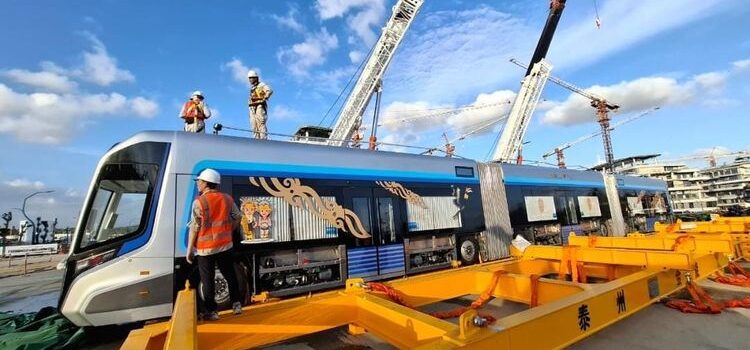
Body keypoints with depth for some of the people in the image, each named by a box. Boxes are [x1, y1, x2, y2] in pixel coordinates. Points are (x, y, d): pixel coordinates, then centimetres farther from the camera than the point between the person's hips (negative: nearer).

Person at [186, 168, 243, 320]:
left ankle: (211, 311, 18)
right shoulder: (227, 199, 1)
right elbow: (237, 217, 8)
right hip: (225, 245, 4)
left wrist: (189, 250, -4)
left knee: (208, 280, 9)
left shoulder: (199, 202, -13)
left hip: (205, 248, -4)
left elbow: (194, 228, -12)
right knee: (230, 275, 16)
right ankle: (236, 304, 23)